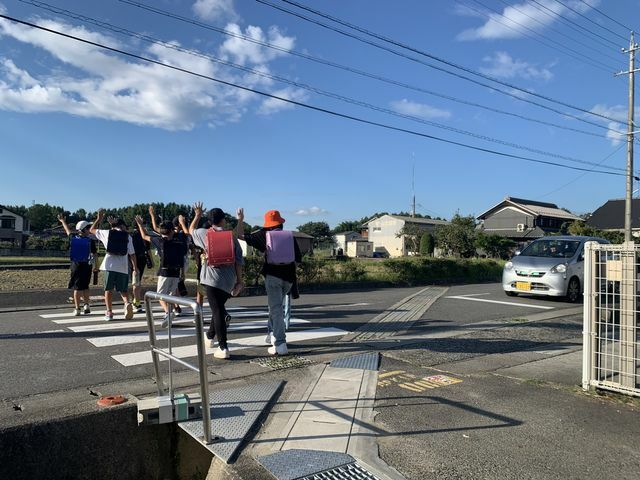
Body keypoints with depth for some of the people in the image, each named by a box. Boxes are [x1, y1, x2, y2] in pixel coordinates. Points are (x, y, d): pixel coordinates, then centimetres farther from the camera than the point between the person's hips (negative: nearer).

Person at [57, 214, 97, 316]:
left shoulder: (73, 237, -2)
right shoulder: (90, 240, -10)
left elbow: (68, 231, 19)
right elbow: (94, 254, -8)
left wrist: (63, 221, 37)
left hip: (76, 265, 1)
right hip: (87, 265, -1)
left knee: (77, 287, 7)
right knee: (85, 286, 16)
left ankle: (77, 309, 8)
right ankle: (86, 305, 12)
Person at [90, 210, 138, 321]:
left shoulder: (107, 233, 5)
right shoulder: (127, 236, 5)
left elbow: (92, 230, 21)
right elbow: (132, 253, 3)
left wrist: (99, 218, 30)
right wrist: (135, 267, 9)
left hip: (110, 265, 0)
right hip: (123, 266, 0)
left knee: (108, 289, 11)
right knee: (123, 290, 10)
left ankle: (109, 312, 9)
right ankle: (127, 303, -18)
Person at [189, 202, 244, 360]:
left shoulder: (204, 234, 0)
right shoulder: (232, 236, 3)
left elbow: (191, 230, 23)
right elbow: (238, 261, 0)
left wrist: (197, 215, 36)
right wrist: (239, 281, 5)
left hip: (212, 278, -3)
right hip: (229, 281, 3)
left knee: (217, 311, -3)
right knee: (219, 308, 21)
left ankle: (223, 348, -6)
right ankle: (209, 337, 38)